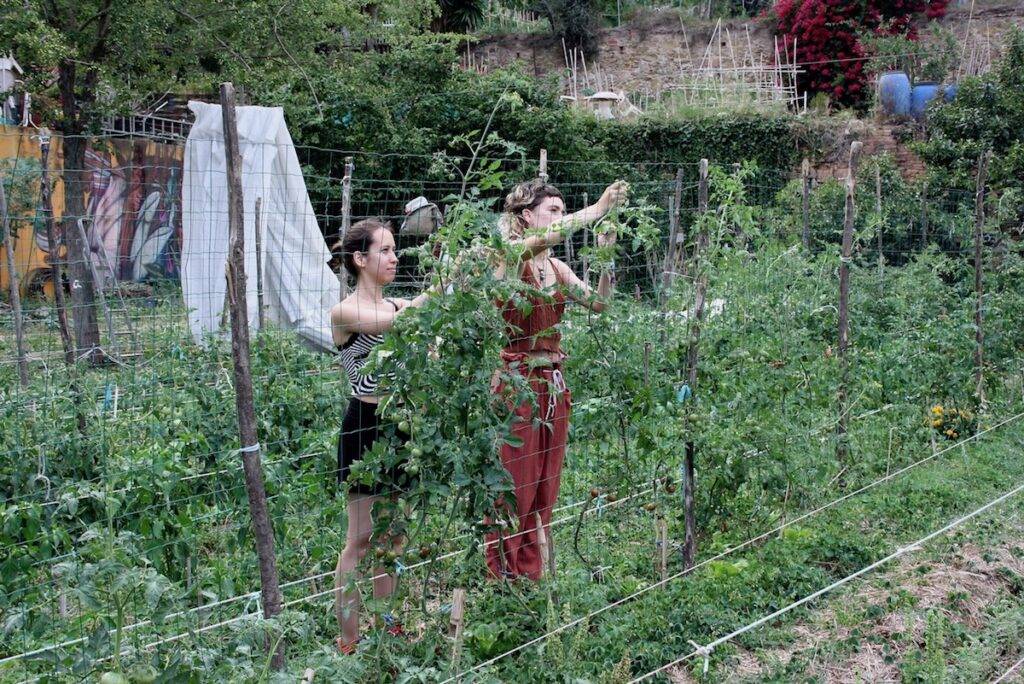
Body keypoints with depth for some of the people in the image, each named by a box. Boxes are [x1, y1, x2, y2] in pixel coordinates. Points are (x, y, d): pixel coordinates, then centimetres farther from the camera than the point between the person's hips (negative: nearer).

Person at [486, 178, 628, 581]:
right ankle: (501, 577, 5)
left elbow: (598, 303, 4)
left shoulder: (556, 268, 12)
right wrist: (598, 209, -27)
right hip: (518, 380, -7)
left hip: (553, 384, 8)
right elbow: (546, 237, -29)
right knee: (513, 487, -4)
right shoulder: (513, 254, -8)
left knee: (544, 487, 10)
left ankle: (530, 575, 19)